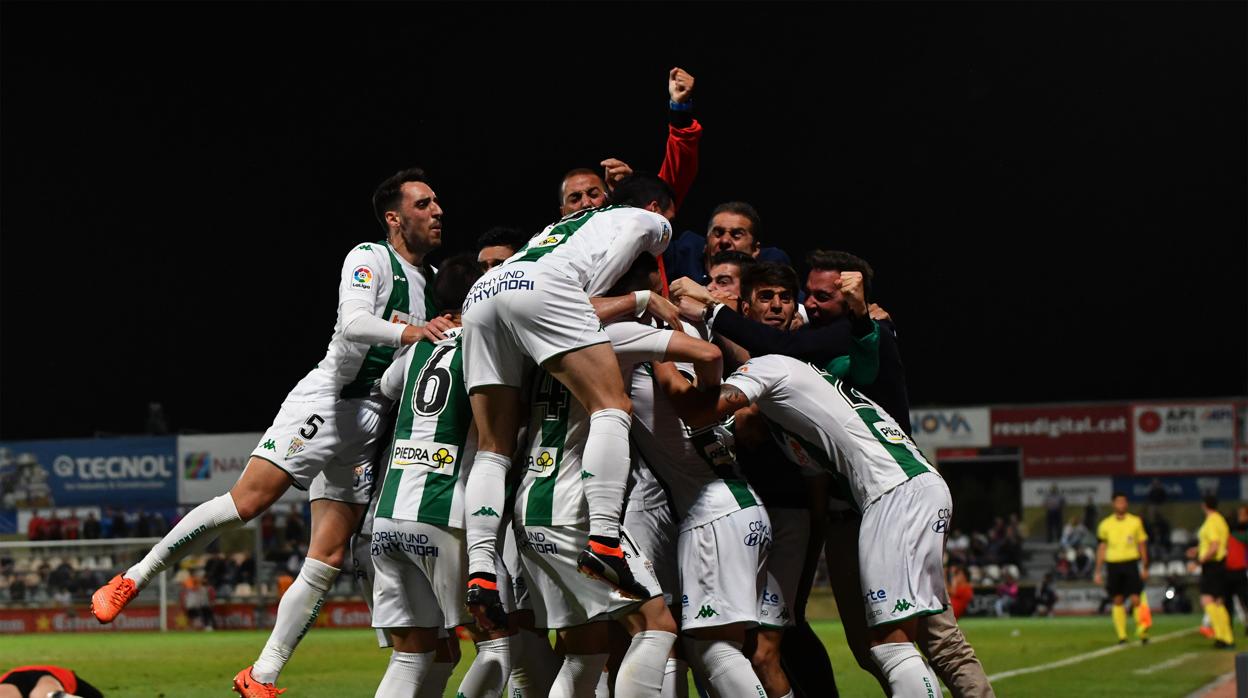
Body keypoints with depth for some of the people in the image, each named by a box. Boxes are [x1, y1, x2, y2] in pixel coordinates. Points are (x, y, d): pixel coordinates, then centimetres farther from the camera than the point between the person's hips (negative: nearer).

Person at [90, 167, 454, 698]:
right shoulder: (370, 258, -4)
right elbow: (352, 322, -22)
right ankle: (133, 580, -7)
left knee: (328, 560, -1)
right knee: (246, 501, -19)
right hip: (324, 400, -6)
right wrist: (404, 332, -40)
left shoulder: (431, 279, 18)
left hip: (369, 426, 7)